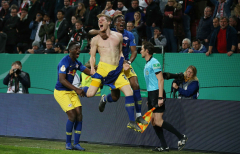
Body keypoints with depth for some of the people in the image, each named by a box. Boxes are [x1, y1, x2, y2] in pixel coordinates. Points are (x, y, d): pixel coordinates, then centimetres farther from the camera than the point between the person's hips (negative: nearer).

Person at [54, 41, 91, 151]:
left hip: (71, 92, 8)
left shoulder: (77, 63, 9)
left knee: (79, 115, -2)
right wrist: (76, 89, -28)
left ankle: (76, 143, 3)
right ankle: (68, 143, 0)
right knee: (72, 115, -14)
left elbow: (89, 72, 14)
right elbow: (62, 80, -24)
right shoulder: (65, 62, -17)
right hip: (61, 92, -8)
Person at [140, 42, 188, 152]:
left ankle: (181, 137, -5)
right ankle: (164, 147, 7)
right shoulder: (147, 64, 16)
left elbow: (160, 80, -18)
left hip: (157, 93, -10)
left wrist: (160, 98, -23)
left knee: (158, 121, -13)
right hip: (151, 94, 10)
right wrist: (149, 99, 22)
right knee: (153, 121, 5)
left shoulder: (154, 63, -12)